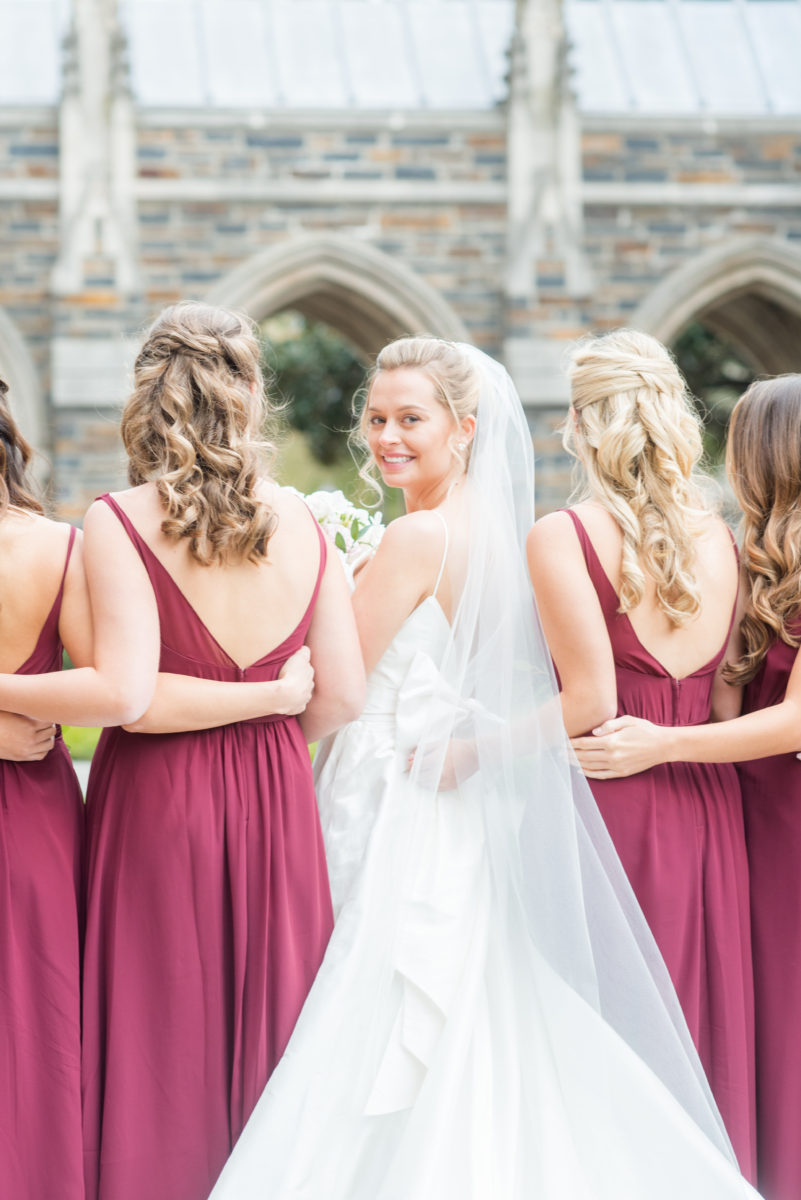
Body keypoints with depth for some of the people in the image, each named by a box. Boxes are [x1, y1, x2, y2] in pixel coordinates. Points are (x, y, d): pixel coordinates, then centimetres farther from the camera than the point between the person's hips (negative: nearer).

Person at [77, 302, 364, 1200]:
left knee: (160, 1038, 4)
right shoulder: (299, 520, 0)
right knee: (266, 1025, 13)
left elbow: (131, 698, -18)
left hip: (156, 800, -3)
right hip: (276, 803, 3)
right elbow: (343, 695, 1)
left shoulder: (121, 522, -11)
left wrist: (268, 696, -6)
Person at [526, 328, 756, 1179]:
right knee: (694, 1014, 14)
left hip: (606, 802, -5)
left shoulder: (562, 537, -11)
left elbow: (590, 701, -16)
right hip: (704, 811, 6)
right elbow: (726, 695, 5)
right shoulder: (717, 537, 6)